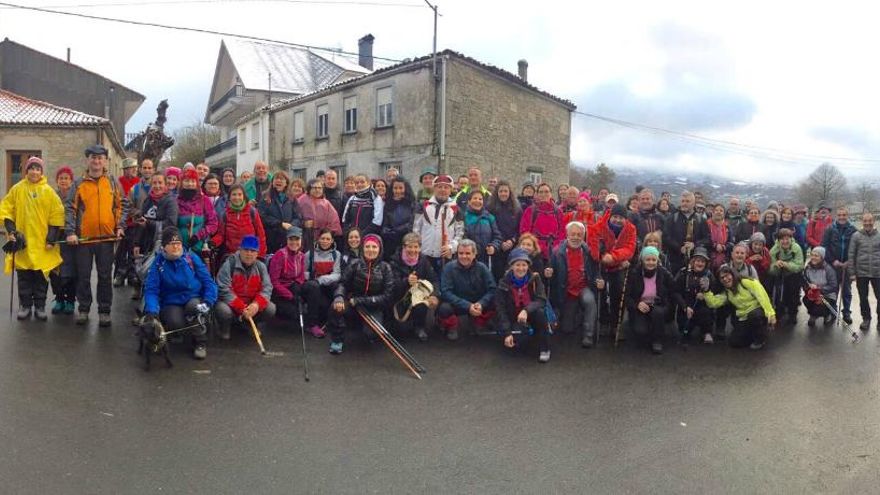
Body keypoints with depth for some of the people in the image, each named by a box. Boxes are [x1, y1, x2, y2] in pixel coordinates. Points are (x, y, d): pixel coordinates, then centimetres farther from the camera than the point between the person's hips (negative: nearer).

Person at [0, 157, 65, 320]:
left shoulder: (48, 191, 0)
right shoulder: (17, 189, 4)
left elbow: (57, 214, -2)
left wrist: (52, 238, -6)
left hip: (42, 243, -1)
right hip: (22, 241, 1)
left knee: (41, 275, 4)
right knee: (24, 276, 8)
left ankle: (40, 306, 14)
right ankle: (25, 305, 18)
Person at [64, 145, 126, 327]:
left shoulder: (113, 182, 7)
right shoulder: (79, 183, 4)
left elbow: (120, 206, 9)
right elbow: (70, 208, 1)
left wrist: (120, 226, -3)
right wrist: (70, 232, -8)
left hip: (107, 237, 0)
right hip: (84, 237, 0)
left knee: (105, 276, 5)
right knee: (83, 276, 6)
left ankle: (104, 310, 14)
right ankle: (83, 309, 19)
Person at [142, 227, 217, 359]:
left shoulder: (192, 259, -2)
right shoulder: (158, 263, -2)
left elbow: (208, 282, -4)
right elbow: (151, 290, -9)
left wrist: (208, 302, -21)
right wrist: (151, 311, -27)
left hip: (194, 299, 1)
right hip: (171, 303, -1)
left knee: (193, 306, -35)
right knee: (175, 322, -33)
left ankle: (200, 342, -10)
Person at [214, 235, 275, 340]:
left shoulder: (261, 266, -2)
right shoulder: (229, 264, -15)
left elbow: (267, 288, -9)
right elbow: (224, 290, -21)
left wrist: (256, 304, -29)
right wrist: (241, 308, -27)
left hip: (251, 304, 4)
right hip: (231, 303, -4)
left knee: (270, 308, -18)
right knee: (223, 310, -35)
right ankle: (224, 327, 3)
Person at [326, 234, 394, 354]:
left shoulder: (385, 268, -6)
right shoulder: (355, 264, -3)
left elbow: (387, 296, -11)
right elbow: (343, 283, -7)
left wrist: (358, 301, -18)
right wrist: (339, 297, -31)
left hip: (374, 308, -1)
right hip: (353, 305, 1)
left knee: (372, 332, -29)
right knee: (336, 306, -29)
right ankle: (337, 340, -7)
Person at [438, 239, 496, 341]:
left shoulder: (482, 268, -7)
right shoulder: (449, 268, -13)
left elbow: (492, 290, -13)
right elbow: (446, 292, -21)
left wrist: (481, 304, -32)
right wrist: (467, 306, -31)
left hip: (477, 304, 2)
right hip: (456, 305, -2)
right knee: (444, 308, -34)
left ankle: (478, 324, 9)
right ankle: (451, 327, 3)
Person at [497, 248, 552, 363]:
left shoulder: (535, 278, -9)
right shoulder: (504, 283, -10)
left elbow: (542, 300, -19)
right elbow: (500, 310, -10)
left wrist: (526, 310, -38)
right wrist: (507, 333, -19)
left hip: (531, 314, 1)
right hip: (514, 318, -1)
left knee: (539, 312, -34)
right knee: (517, 343, -30)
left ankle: (544, 349, -14)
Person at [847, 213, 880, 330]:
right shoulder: (856, 236, -2)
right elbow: (851, 255, -2)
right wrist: (852, 273, -4)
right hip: (861, 273, -1)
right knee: (863, 298, 10)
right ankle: (866, 319, 26)